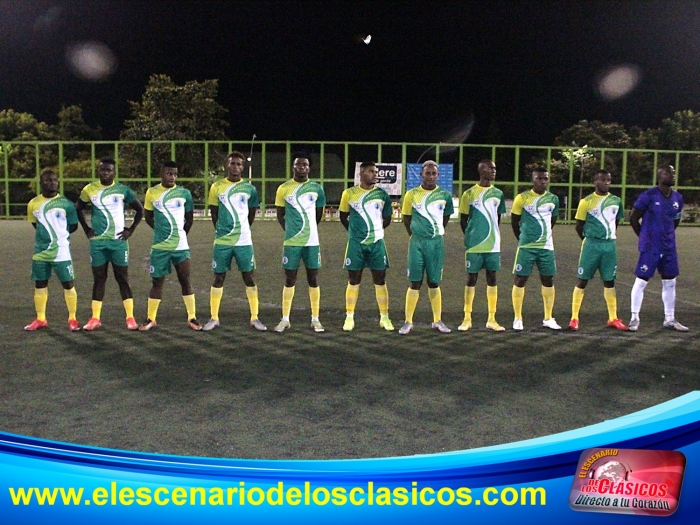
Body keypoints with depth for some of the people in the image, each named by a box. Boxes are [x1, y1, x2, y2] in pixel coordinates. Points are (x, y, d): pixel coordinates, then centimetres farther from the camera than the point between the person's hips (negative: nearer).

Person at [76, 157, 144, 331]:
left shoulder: (123, 190, -1)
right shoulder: (89, 190, 4)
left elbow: (139, 210, 7)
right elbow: (79, 209, 19)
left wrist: (131, 230, 1)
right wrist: (86, 229, 9)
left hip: (118, 241, -2)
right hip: (97, 241, 2)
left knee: (122, 279, 1)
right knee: (98, 279, 6)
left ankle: (130, 318, 5)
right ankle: (95, 318, 13)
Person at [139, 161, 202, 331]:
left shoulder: (184, 193, 1)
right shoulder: (152, 193, 2)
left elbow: (189, 217, 12)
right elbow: (148, 217, 14)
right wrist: (160, 229, 9)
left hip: (181, 246, 0)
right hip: (159, 246, 0)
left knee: (185, 281, 4)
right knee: (157, 281, 6)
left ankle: (192, 317, 13)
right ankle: (150, 319, 17)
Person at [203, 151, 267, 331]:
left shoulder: (249, 188, 2)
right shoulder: (217, 187, 2)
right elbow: (214, 213, 10)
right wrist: (222, 230, 13)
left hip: (244, 241, 0)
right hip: (222, 241, 0)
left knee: (249, 277, 3)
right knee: (219, 278, 5)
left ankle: (254, 318, 11)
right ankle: (214, 318, 15)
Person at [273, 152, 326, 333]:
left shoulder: (317, 188, 4)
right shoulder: (284, 188, 1)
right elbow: (280, 214, 9)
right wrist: (290, 230, 6)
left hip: (312, 241, 1)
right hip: (291, 242, -1)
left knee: (313, 279, 5)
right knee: (289, 279, 5)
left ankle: (315, 319, 13)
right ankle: (285, 319, 14)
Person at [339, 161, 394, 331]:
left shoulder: (382, 194, 2)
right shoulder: (349, 193, -1)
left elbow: (387, 219, 12)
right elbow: (343, 216, 10)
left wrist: (375, 230, 12)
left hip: (377, 242, 1)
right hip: (356, 243, -1)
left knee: (380, 281, 4)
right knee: (353, 280, 5)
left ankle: (384, 317, 14)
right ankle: (349, 317, 14)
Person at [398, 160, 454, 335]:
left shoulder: (445, 195, 3)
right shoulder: (412, 194, -1)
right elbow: (406, 218, 8)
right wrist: (415, 235, 8)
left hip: (436, 242, 2)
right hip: (417, 242, -1)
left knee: (434, 282, 9)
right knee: (415, 282, 0)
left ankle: (437, 321, 19)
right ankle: (408, 322, 7)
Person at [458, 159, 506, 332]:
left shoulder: (498, 193, 8)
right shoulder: (469, 194, -3)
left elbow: (498, 218, 16)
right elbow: (463, 220, 2)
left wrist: (494, 236, 11)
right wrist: (470, 237, 1)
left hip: (493, 244, 4)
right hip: (474, 245, -3)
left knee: (492, 278, 7)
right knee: (471, 278, 2)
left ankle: (492, 319, 14)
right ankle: (467, 318, 12)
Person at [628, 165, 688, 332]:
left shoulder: (678, 198, 6)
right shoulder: (648, 196, -13)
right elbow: (633, 219, -5)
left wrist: (667, 235, 15)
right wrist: (645, 237, 1)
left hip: (669, 247, 6)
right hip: (650, 247, -6)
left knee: (670, 282, 11)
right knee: (641, 281, -2)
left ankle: (670, 319, 22)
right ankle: (634, 318, 8)